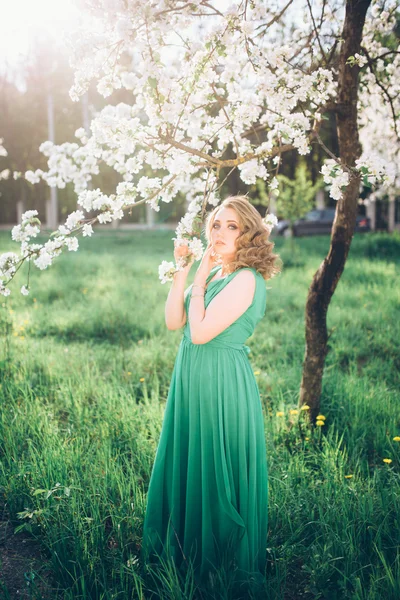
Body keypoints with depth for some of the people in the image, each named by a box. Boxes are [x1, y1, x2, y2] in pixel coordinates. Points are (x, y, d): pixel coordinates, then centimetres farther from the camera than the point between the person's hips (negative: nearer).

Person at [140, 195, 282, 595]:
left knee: (217, 472, 6)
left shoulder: (246, 280, -18)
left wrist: (200, 280, -13)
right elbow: (173, 322, 3)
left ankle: (225, 562, 26)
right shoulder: (213, 272, 9)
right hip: (191, 380, 9)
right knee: (187, 465, 18)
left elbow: (200, 333, -22)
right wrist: (182, 270, -3)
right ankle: (186, 549, 38)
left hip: (222, 385, -8)